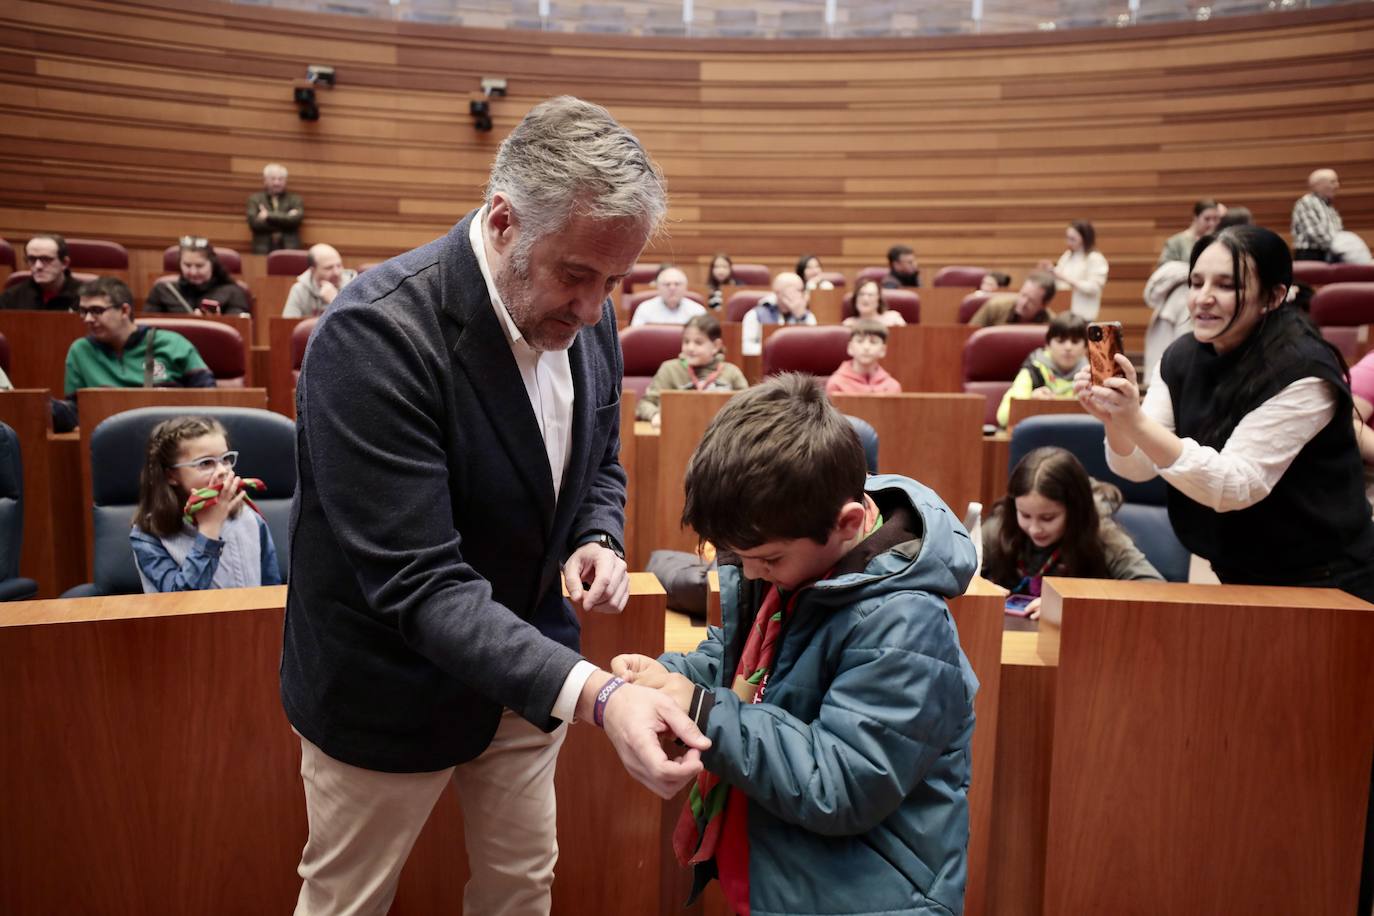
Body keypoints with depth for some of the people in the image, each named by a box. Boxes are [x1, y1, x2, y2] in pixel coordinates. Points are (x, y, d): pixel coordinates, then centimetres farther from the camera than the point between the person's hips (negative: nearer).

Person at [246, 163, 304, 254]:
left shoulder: (295, 200, 13)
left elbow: (295, 219, -4)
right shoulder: (255, 199, 14)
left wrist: (269, 215, -4)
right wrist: (285, 218, -4)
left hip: (290, 250, 0)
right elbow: (254, 223, -1)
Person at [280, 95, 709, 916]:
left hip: (525, 661, 5)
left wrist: (600, 541, -14)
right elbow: (418, 585, -32)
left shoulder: (587, 316, -9)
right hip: (393, 685, -5)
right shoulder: (376, 334, -30)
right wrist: (593, 692, -41)